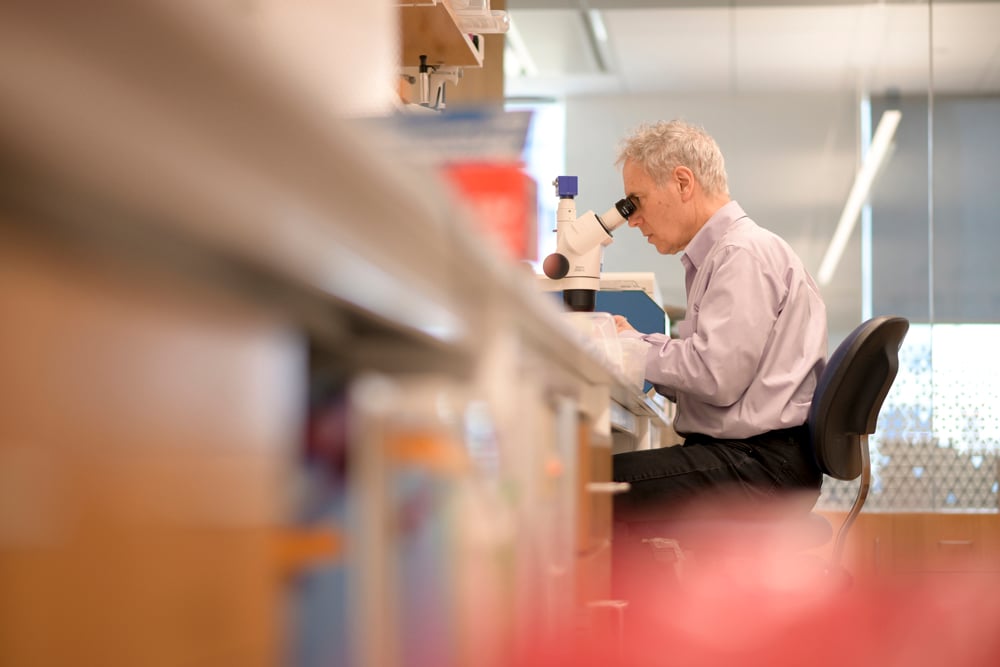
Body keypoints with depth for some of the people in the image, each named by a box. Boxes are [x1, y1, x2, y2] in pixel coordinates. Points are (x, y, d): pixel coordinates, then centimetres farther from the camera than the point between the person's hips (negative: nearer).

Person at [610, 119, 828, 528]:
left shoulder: (744, 254, -10)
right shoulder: (717, 253, 21)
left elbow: (717, 376, -20)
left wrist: (632, 346, -7)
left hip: (764, 462, -10)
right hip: (741, 452, 10)